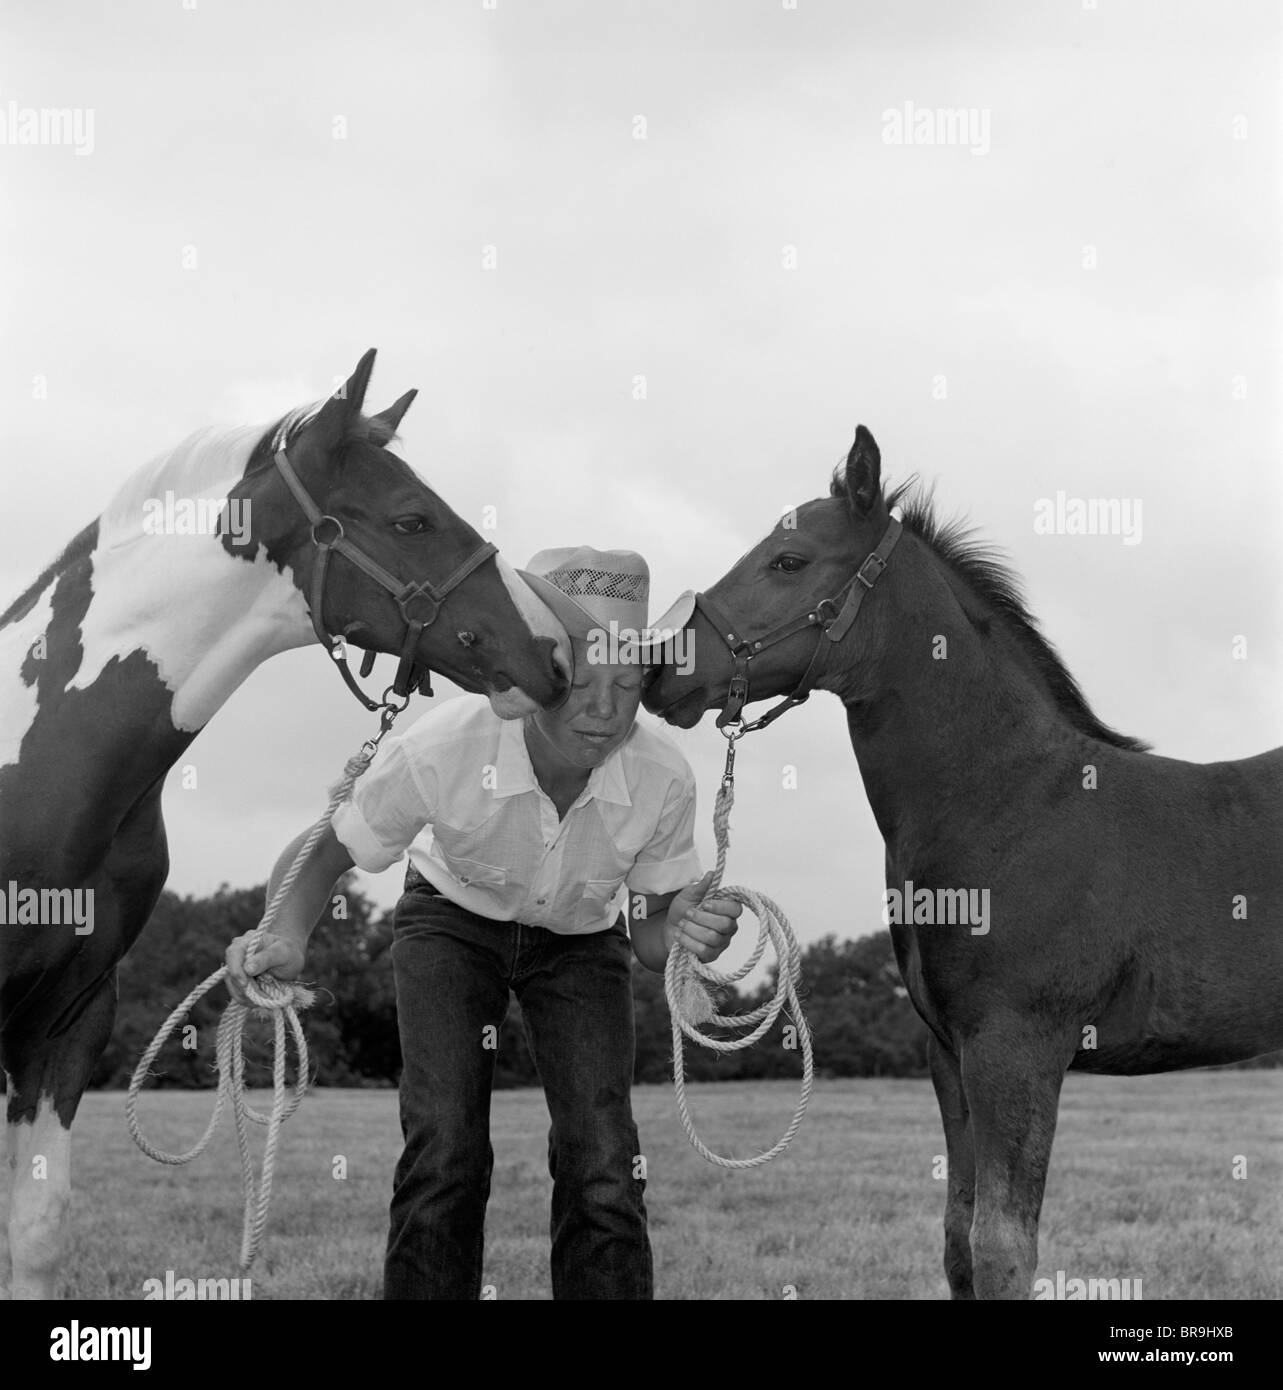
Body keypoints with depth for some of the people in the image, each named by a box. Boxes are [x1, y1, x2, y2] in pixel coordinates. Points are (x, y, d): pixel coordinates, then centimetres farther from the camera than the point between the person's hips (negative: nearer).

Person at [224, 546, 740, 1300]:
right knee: (444, 1149, -17)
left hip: (579, 937, 1)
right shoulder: (443, 749, -35)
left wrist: (682, 930, -37)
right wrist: (286, 935, -41)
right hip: (454, 923, -1)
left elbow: (650, 932, -13)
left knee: (604, 1166, -13)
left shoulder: (663, 776, -29)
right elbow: (326, 852, -19)